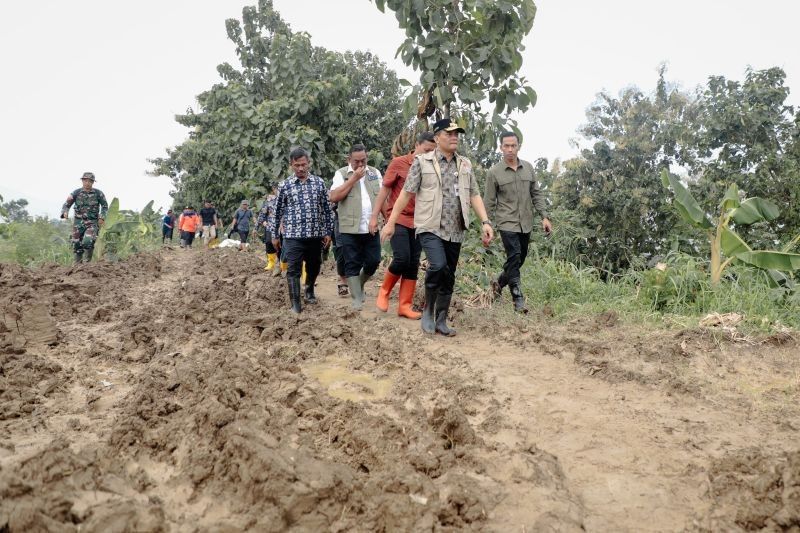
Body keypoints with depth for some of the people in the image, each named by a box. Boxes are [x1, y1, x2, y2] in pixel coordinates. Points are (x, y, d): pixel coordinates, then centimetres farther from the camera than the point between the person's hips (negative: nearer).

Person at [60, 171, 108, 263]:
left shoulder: (98, 193, -3)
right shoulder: (76, 193, -1)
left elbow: (105, 206, 10)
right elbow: (66, 205, 2)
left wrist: (102, 217, -4)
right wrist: (65, 213, -20)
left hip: (92, 222, -2)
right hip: (78, 222, 2)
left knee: (88, 242, -22)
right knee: (76, 245, 4)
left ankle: (88, 262, -1)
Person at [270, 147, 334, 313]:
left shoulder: (319, 182, 4)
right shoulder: (285, 185, 0)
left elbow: (327, 209, 8)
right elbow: (278, 211, 7)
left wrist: (328, 232, 5)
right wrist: (274, 234, 8)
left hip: (315, 235, 2)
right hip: (293, 236, -2)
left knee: (314, 266, 17)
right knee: (294, 270, -4)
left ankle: (309, 291, 44)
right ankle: (296, 304, 3)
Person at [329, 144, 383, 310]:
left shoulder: (375, 173, 11)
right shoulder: (341, 174, 1)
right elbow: (334, 197, -13)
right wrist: (353, 179, -12)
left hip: (372, 228, 3)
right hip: (350, 229, -3)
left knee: (373, 262, 7)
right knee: (352, 265, 1)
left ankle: (360, 284, 34)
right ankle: (356, 299, 9)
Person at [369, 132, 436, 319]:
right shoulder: (399, 163, -3)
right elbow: (385, 190, 0)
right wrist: (374, 216, -2)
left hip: (417, 223, 4)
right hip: (397, 219, -4)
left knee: (413, 265, 3)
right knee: (401, 259, -14)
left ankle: (405, 305, 10)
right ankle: (384, 292, 11)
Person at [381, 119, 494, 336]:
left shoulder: (465, 165, 12)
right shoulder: (422, 161, -1)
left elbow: (474, 195, 12)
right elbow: (406, 193, -1)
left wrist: (485, 222, 1)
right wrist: (391, 222, -3)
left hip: (455, 231, 5)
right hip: (430, 228, -5)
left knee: (449, 277, 8)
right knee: (438, 266, -24)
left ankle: (441, 321, 21)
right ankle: (428, 310, -1)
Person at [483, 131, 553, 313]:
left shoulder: (528, 168, 6)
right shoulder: (494, 172, -5)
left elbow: (536, 194, 10)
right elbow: (489, 203, -2)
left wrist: (544, 216, 2)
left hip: (526, 223, 5)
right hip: (507, 223, -5)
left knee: (520, 259, 14)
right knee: (514, 257, -14)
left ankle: (499, 283, 37)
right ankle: (518, 299, -10)